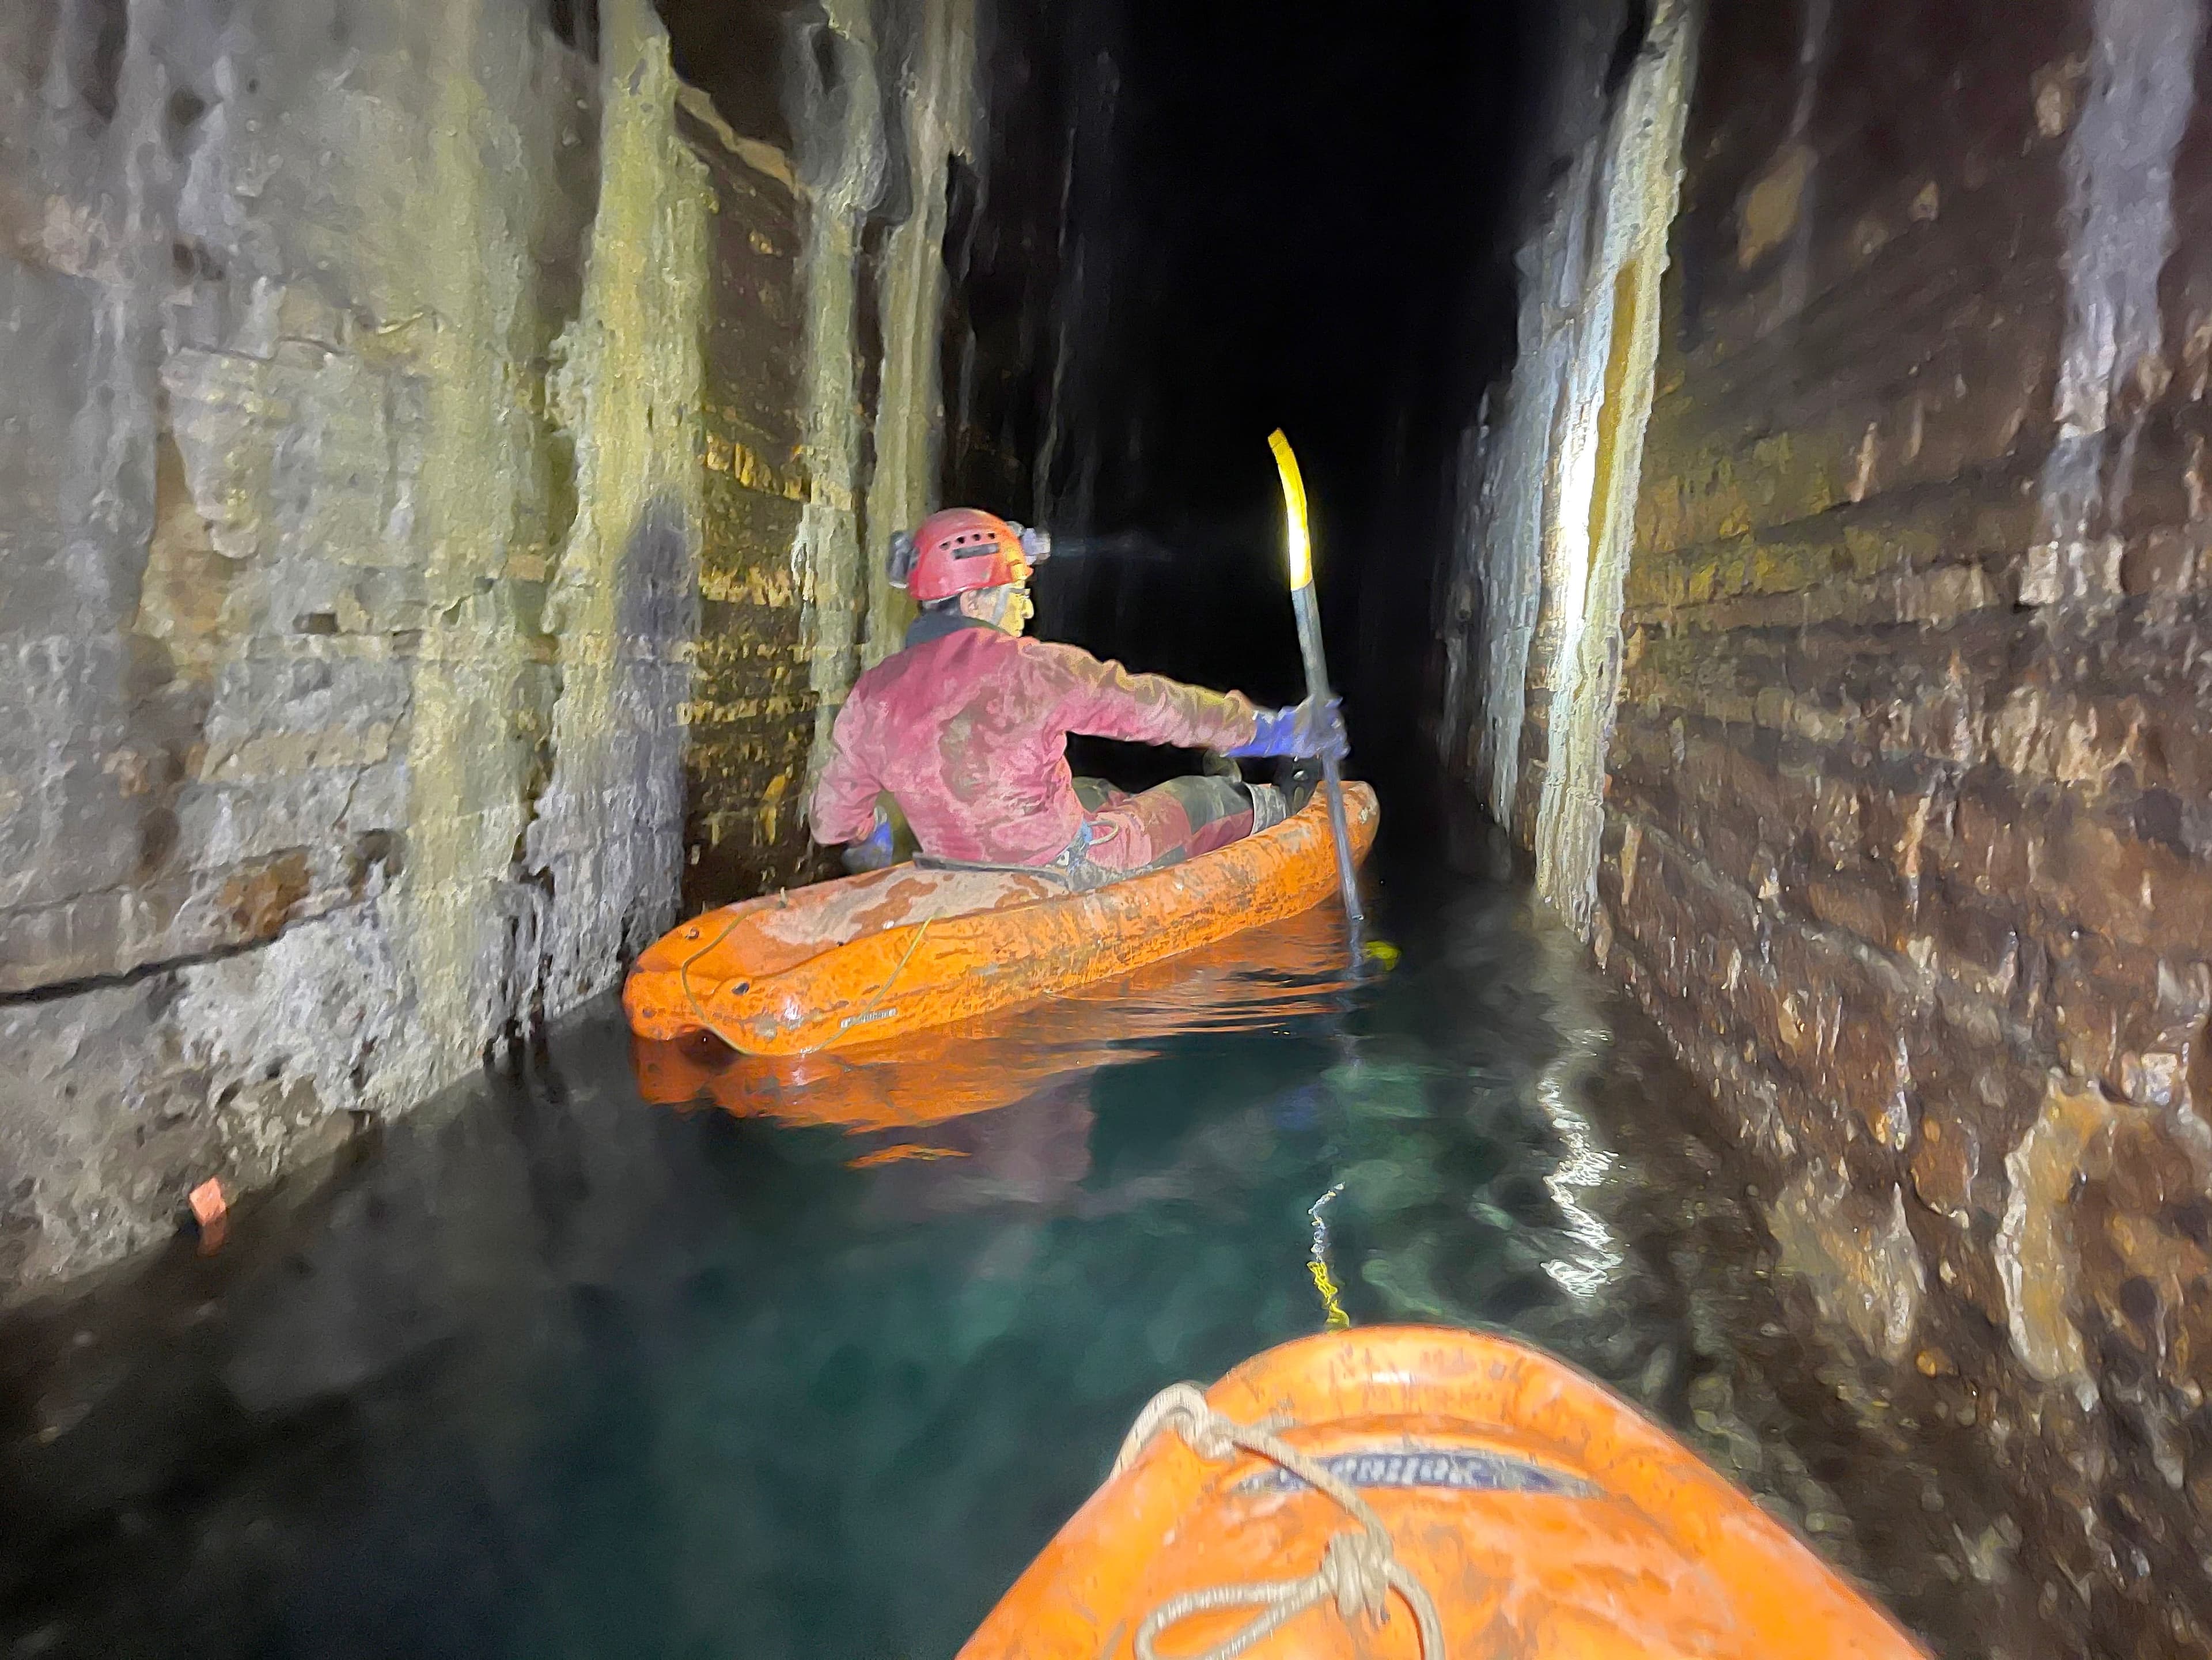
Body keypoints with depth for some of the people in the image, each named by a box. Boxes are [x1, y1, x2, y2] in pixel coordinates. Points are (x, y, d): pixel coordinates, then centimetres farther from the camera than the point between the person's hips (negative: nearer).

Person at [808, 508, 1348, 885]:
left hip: (958, 873, 7)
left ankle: (1242, 802, 56)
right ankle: (1269, 808, 53)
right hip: (1066, 872, -6)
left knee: (1097, 794, 32)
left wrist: (873, 837, 26)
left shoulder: (871, 696, -6)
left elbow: (831, 818, 1)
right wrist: (1269, 729, -6)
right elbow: (1151, 706, -17)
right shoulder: (1031, 668, -23)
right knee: (1197, 798, 19)